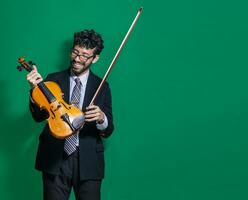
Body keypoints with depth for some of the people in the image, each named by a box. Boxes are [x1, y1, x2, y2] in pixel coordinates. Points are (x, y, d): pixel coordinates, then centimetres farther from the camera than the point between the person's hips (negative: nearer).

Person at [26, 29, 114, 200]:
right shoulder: (53, 80, 6)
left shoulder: (102, 87, 5)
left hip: (88, 162, 0)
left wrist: (101, 118, -21)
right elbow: (39, 116, -3)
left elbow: (108, 131, 2)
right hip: (55, 159, 0)